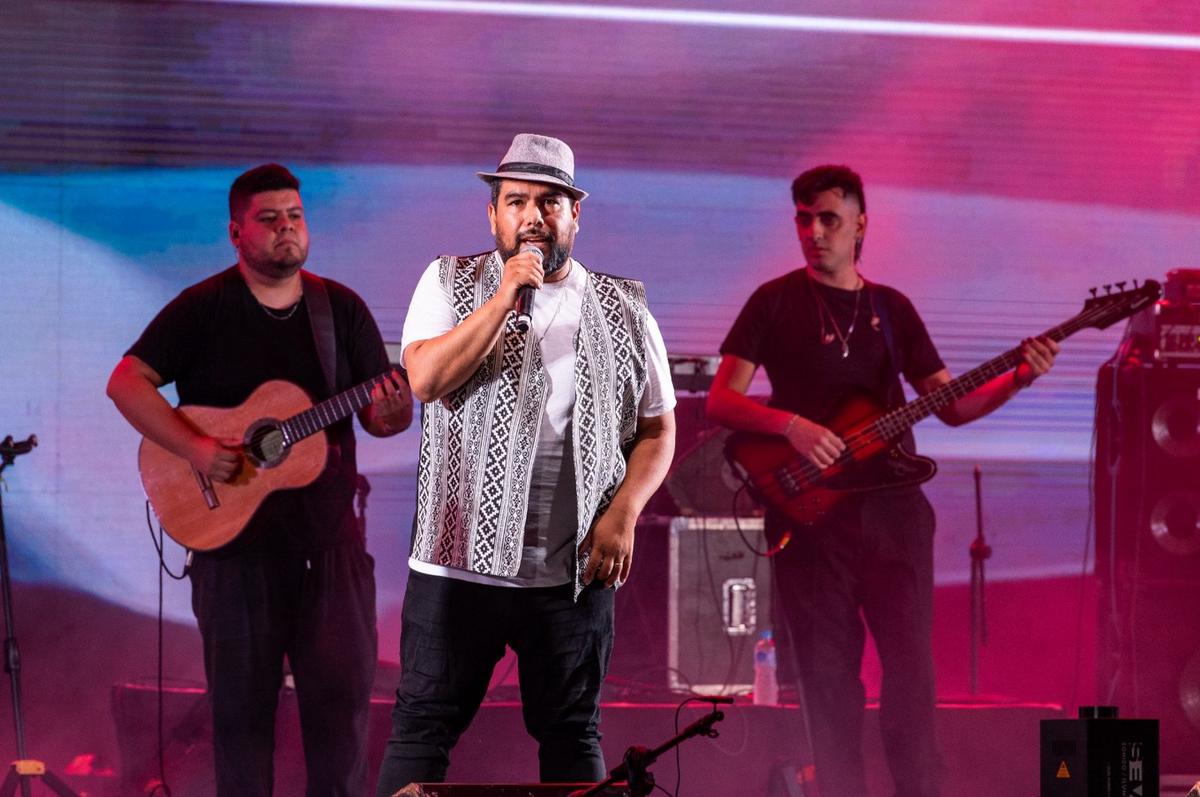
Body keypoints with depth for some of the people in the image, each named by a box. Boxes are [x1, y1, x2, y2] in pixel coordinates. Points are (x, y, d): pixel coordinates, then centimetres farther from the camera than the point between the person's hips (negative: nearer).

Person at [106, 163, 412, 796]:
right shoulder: (203, 308, -2)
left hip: (327, 529, 2)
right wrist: (192, 447, -20)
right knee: (242, 695, 4)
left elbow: (378, 416, 7)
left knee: (344, 689, 0)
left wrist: (390, 415, -18)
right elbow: (126, 382, -9)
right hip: (232, 530, -2)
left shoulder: (342, 309, 6)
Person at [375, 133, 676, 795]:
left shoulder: (622, 310, 7)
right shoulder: (451, 284, 4)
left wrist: (622, 515, -6)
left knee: (571, 734, 8)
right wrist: (505, 298, -17)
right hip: (460, 560, -1)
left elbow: (658, 429, 9)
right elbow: (426, 379, -12)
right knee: (423, 726, 0)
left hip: (574, 569, 1)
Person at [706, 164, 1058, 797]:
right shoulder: (776, 303, 4)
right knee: (829, 675, -2)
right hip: (811, 509, -3)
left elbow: (952, 406, 13)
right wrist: (791, 425, -18)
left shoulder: (892, 309, 14)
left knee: (911, 667, -3)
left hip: (892, 508, 3)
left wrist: (1020, 378, -4)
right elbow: (720, 400, -2)